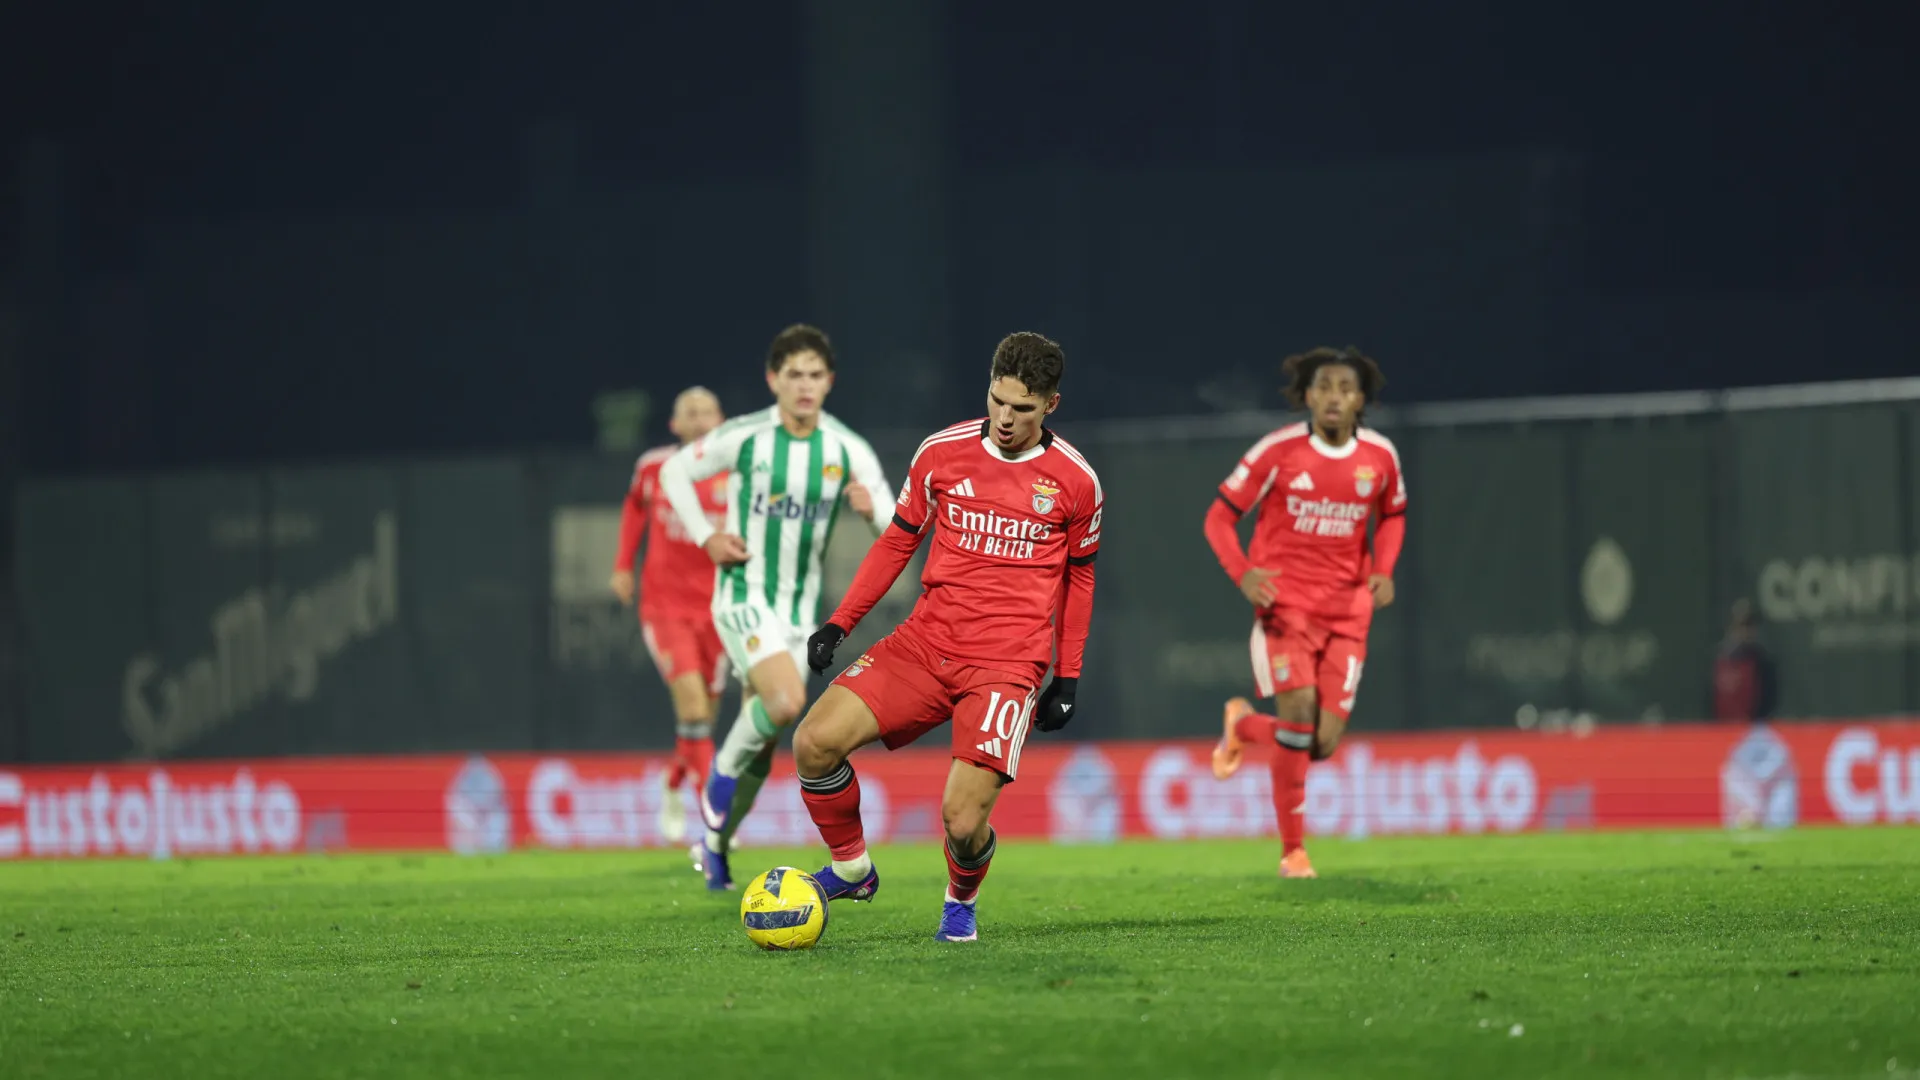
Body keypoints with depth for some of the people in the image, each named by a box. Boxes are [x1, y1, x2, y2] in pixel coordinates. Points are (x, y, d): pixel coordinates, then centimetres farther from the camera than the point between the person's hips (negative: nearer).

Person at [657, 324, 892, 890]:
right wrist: (706, 536, -6)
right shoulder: (744, 436, -10)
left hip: (799, 606, 4)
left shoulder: (849, 450, -4)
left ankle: (715, 845, 28)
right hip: (744, 597, -4)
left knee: (762, 744, 9)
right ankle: (724, 771, 0)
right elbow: (675, 471, 4)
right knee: (786, 703, -28)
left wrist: (871, 507, -28)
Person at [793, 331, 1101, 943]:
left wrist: (1068, 678, 12)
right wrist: (840, 622, 7)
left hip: (1008, 666, -3)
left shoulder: (1075, 482, 0)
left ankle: (961, 900, 18)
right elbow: (898, 541, 14)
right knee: (814, 742, -16)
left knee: (963, 820, -17)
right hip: (926, 642, 3)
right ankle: (850, 869, 8)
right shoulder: (942, 453, 3)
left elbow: (1079, 576, 13)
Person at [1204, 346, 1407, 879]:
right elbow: (1220, 517, -2)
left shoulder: (1380, 456, 1)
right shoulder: (1278, 452, -9)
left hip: (1347, 611, 3)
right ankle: (1293, 850, 1)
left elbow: (1392, 515, 20)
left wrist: (1383, 570, 1)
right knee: (1299, 719, -16)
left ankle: (1244, 724, 30)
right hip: (1285, 604, -3)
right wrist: (1242, 573, -20)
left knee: (1323, 744, -4)